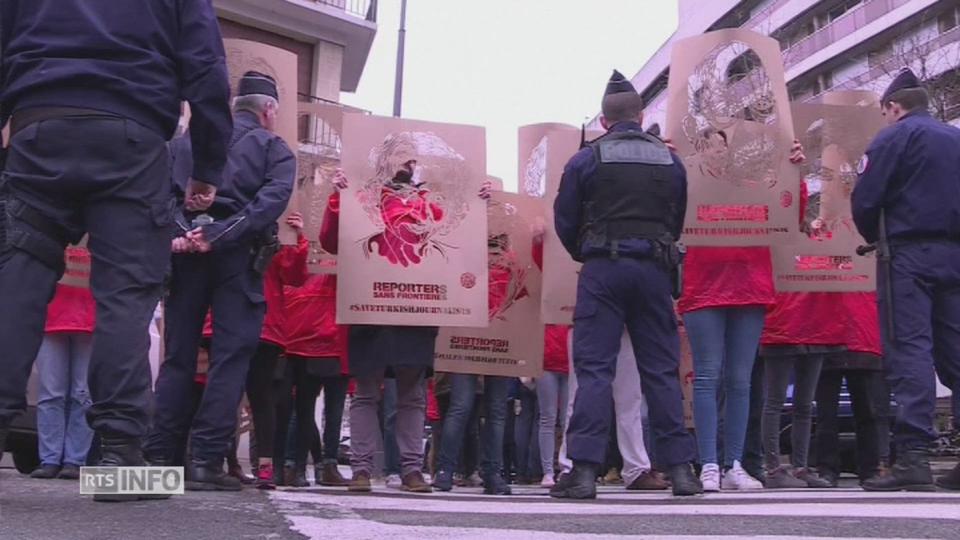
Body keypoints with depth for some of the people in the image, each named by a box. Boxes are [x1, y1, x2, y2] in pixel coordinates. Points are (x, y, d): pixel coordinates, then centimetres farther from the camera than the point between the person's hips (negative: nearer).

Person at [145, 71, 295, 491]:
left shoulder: (185, 142, 19)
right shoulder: (275, 149, 8)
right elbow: (273, 198, -11)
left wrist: (174, 232, -9)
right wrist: (221, 234, -18)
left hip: (186, 252, 4)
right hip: (238, 256, -4)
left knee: (178, 356, 9)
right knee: (230, 357, -2)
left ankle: (158, 456, 6)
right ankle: (206, 460, -7)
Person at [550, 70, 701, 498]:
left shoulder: (586, 160, 0)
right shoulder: (670, 161, 10)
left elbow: (565, 222, 5)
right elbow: (677, 222, 15)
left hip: (602, 269, -3)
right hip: (654, 270, 3)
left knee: (594, 369, -3)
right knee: (661, 370, 7)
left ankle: (584, 470, -9)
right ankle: (680, 467, 7)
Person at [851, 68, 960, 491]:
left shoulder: (893, 137, -1)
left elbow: (865, 200, -9)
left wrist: (874, 238, 9)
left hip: (909, 253, -6)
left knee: (909, 349, -10)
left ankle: (914, 457, -17)